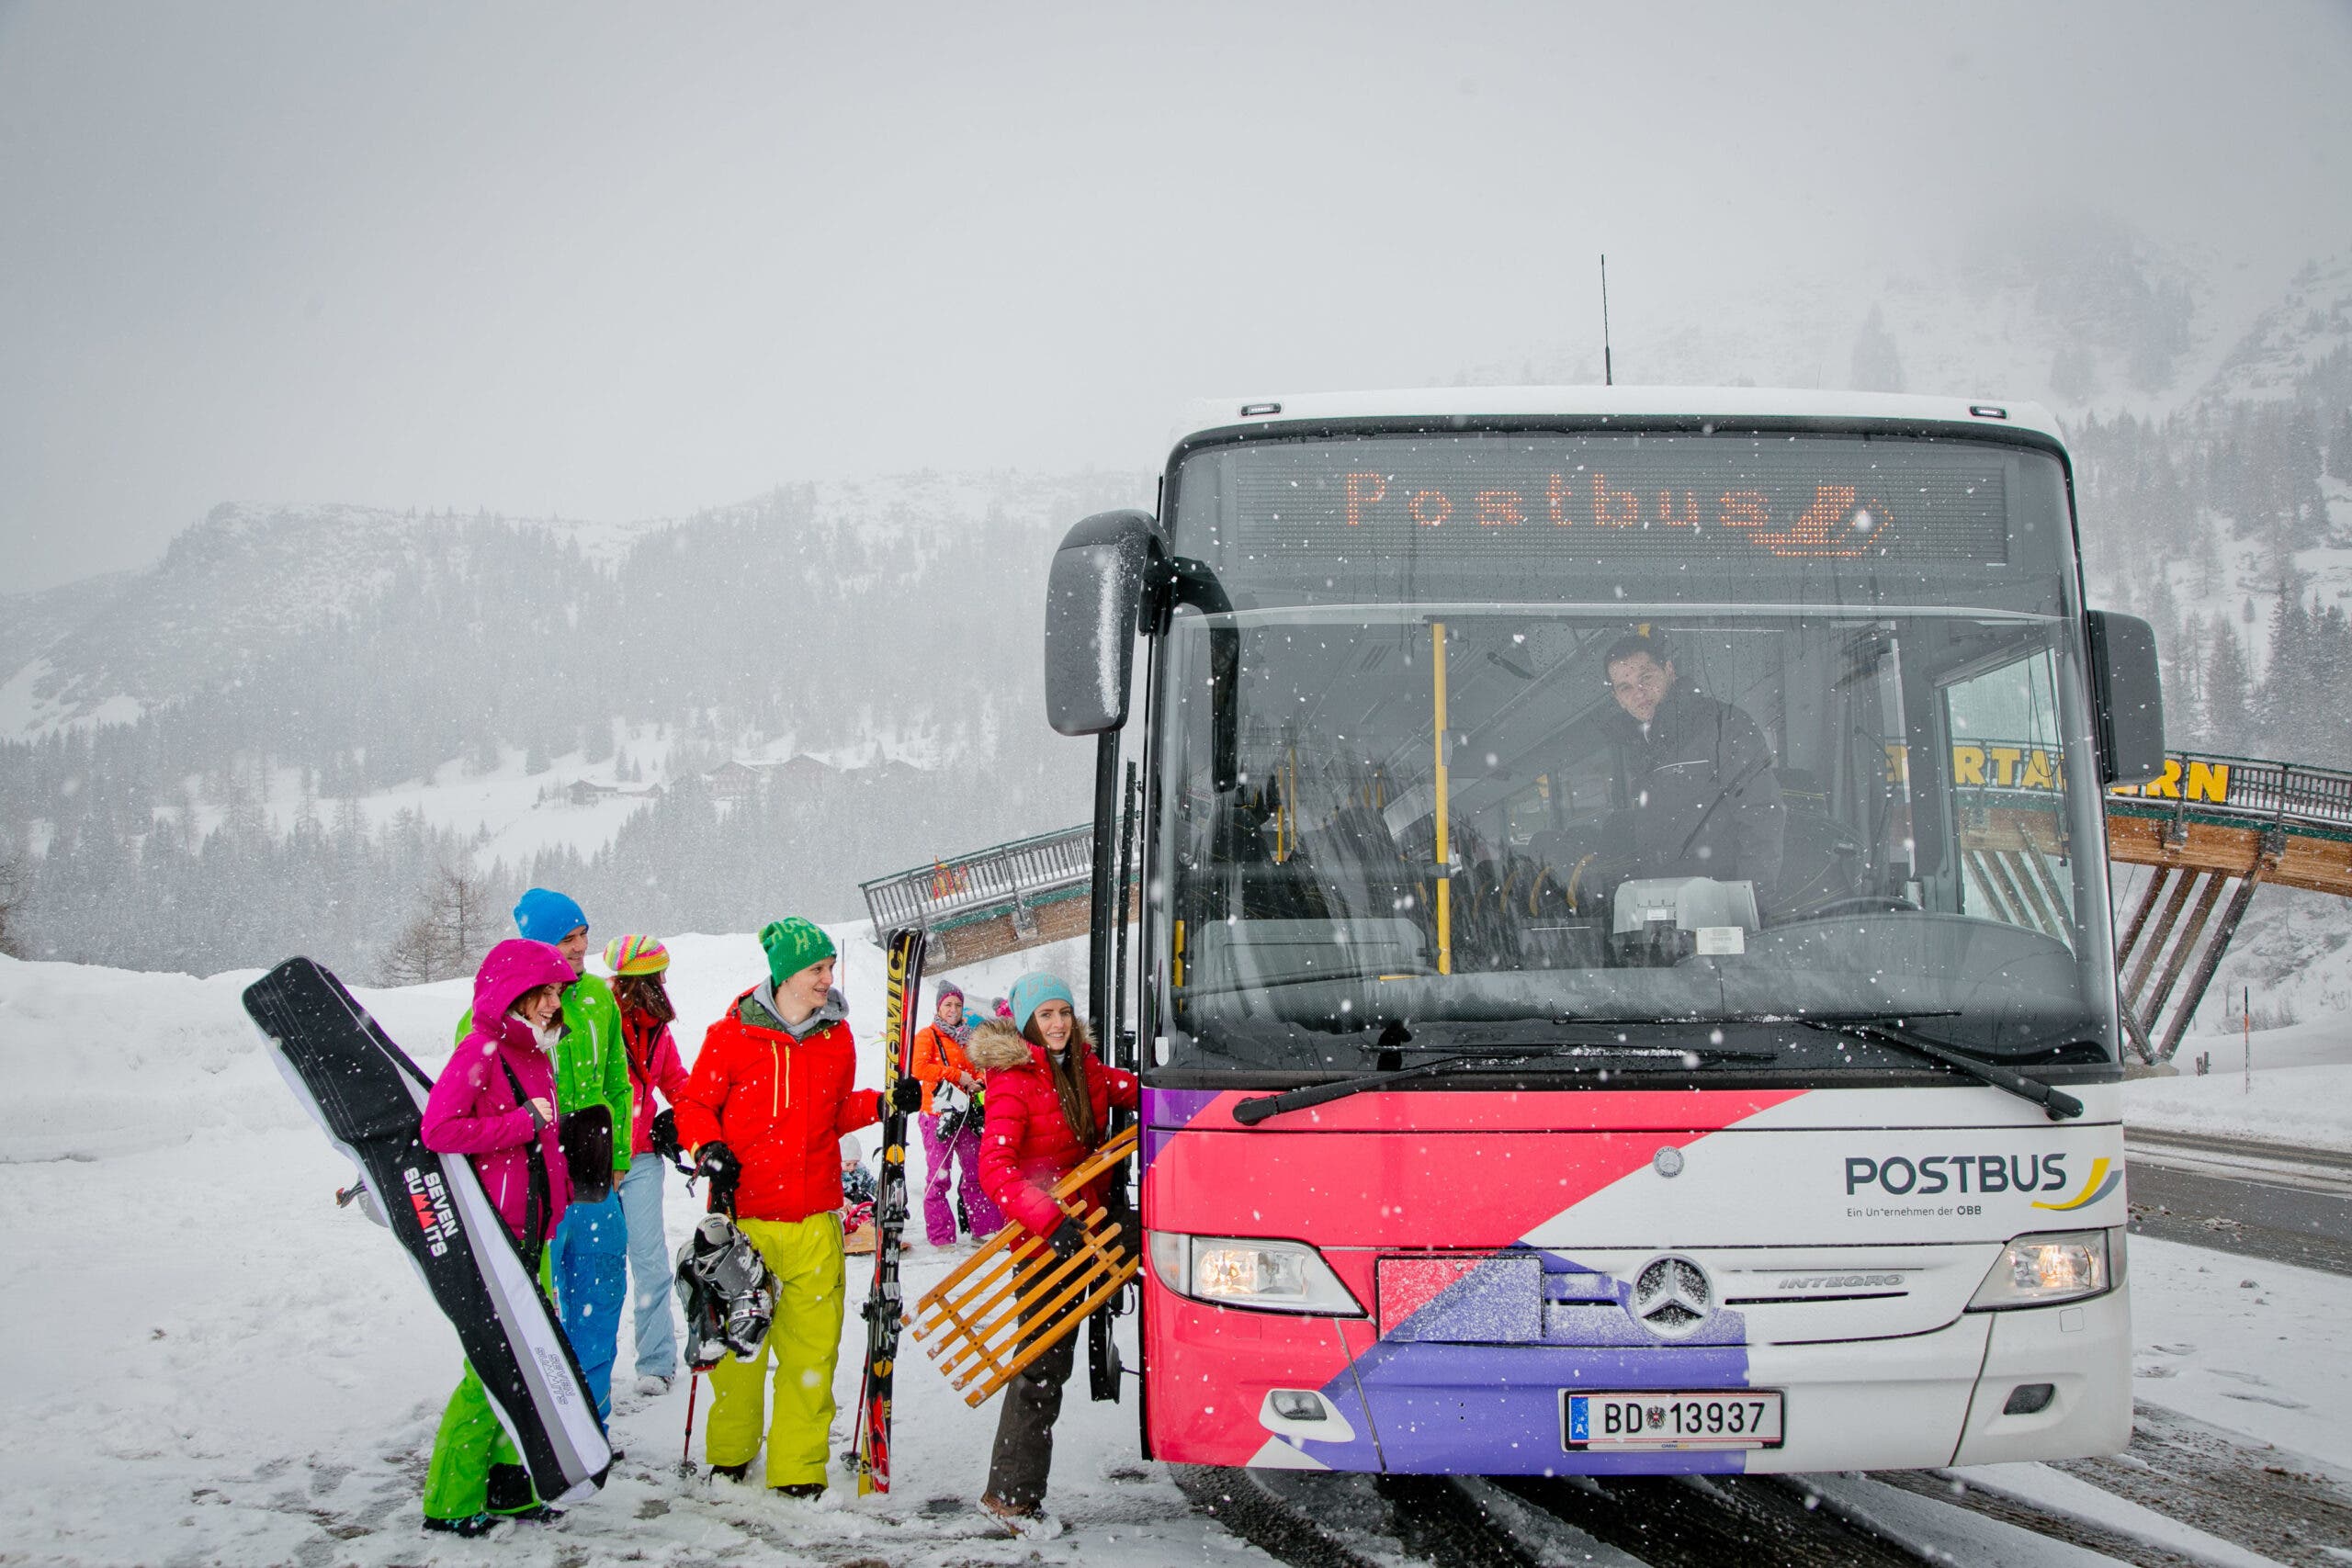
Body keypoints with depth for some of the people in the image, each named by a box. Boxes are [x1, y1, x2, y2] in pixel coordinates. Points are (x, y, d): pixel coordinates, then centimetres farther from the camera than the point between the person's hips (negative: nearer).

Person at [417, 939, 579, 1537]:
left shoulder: (534, 1053, 14)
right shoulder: (481, 1049, -13)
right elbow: (438, 1130, -23)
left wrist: (561, 1191, 14)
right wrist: (524, 1124, -18)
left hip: (533, 1231, 9)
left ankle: (510, 1486, 20)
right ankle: (451, 1502, 6)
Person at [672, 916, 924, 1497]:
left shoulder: (836, 1036, 9)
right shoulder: (732, 1035, -3)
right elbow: (695, 1103, 4)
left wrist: (883, 1104, 5)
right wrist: (708, 1149, -13)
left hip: (814, 1217, 3)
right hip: (743, 1213, -3)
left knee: (813, 1345, 0)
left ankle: (800, 1466, 8)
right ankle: (729, 1453, 27)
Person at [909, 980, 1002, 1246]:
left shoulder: (967, 1036, 18)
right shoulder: (928, 1035, -1)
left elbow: (977, 1066, 25)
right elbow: (919, 1068, -15)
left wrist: (977, 1080, 1)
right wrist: (956, 1075, -17)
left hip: (966, 1112, 6)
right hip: (938, 1113, -6)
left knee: (975, 1171, 9)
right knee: (939, 1175, -6)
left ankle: (985, 1227, 16)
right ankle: (940, 1235, -2)